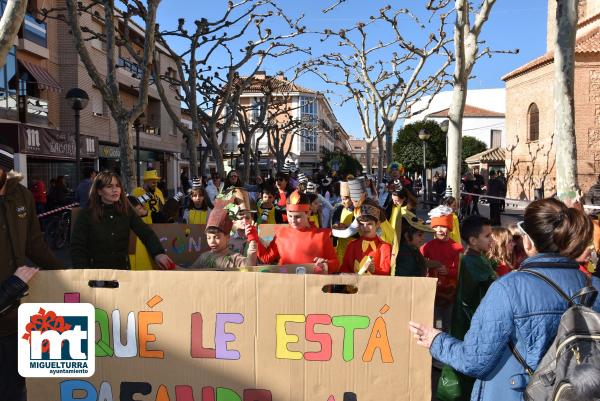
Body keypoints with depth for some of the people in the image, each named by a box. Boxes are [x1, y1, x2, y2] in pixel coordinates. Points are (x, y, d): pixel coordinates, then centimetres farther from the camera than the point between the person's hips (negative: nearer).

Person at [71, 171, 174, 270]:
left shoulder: (126, 211, 4)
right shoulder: (86, 215, -3)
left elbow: (146, 232, -6)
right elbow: (77, 249, -3)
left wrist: (158, 253, -24)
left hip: (122, 269, 2)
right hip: (96, 272, -2)